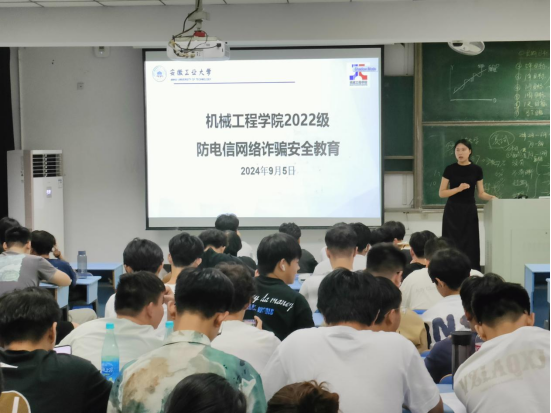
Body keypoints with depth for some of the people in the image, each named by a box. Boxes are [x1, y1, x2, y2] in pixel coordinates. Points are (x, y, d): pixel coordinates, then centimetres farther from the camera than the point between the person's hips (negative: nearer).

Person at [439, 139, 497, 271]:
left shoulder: (476, 170, 2)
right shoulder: (450, 169, -1)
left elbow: (481, 193, 5)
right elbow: (441, 193, -2)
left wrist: (491, 197, -14)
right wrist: (458, 188, -15)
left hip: (469, 210, 1)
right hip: (452, 211, -1)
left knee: (470, 244, -1)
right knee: (452, 244, -5)